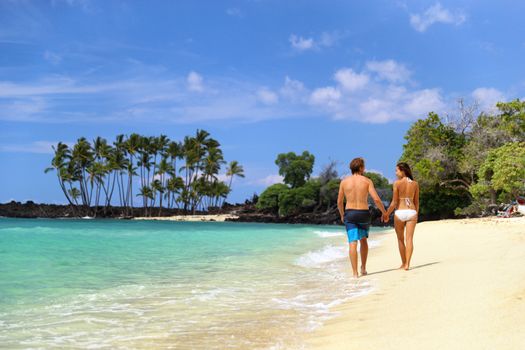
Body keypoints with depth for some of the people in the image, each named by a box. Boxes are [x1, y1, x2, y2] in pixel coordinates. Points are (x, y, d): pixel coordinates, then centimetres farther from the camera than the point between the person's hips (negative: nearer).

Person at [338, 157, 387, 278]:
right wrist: (384, 212, 4)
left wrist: (342, 215, 25)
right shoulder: (367, 181, -2)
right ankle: (363, 268, 22)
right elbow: (376, 199, -11)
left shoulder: (344, 182, 3)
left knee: (353, 243, -5)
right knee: (363, 240, 23)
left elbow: (339, 202, 8)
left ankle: (355, 273, -13)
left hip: (349, 214, 0)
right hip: (364, 214, 0)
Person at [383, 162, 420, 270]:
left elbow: (394, 202, -8)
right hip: (412, 212, 3)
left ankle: (403, 263, 19)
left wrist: (386, 214, 2)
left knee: (400, 239, 12)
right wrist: (416, 215, 21)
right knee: (409, 239, 0)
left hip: (400, 212, -3)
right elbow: (416, 202, 10)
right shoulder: (415, 184, 6)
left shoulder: (397, 183, -7)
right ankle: (407, 264, -8)